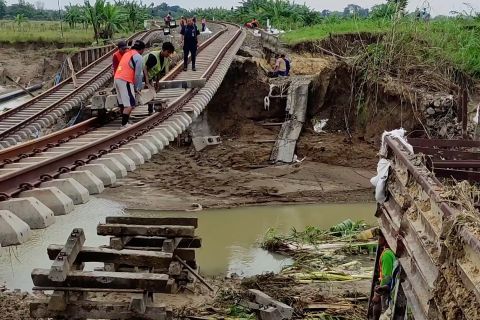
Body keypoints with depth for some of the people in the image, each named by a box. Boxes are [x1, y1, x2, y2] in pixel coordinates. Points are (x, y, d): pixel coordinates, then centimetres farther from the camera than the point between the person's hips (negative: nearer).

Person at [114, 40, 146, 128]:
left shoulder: (127, 53, 22)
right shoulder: (138, 57, -4)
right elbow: (138, 74, -6)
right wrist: (138, 88, 5)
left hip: (117, 78, 9)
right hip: (125, 81, -9)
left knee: (123, 103, 15)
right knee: (130, 104, -9)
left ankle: (125, 123, 22)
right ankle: (124, 125, -13)